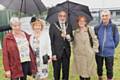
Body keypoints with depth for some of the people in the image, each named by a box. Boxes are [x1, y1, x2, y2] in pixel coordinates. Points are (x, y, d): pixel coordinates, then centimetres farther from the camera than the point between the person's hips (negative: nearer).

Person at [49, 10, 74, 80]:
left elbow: (72, 37, 14)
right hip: (57, 52, -3)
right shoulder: (53, 26, -5)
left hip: (66, 52, 4)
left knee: (66, 71, 11)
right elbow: (51, 41, -8)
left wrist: (69, 38, -11)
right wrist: (53, 53, -14)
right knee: (56, 71, 6)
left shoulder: (69, 26, 8)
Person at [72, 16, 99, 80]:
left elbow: (95, 41, -2)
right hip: (78, 55, 3)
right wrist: (74, 50, 10)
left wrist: (93, 51, -4)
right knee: (80, 72, 12)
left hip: (88, 55, -3)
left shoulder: (89, 30, -7)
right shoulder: (76, 32, 5)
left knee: (87, 72, 4)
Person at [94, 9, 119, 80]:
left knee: (109, 69, 9)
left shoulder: (113, 27, -8)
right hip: (99, 52, 2)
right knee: (99, 68, 16)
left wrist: (111, 47, 6)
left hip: (109, 52, -1)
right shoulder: (97, 28, -5)